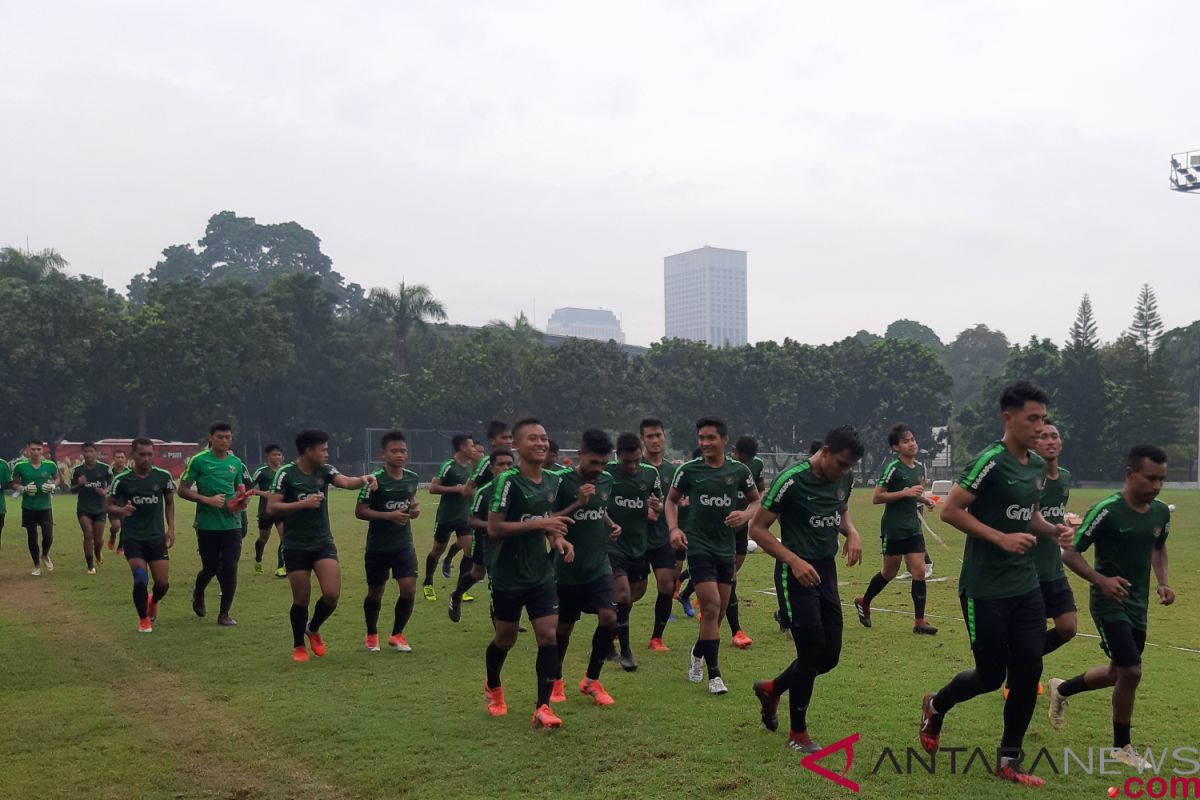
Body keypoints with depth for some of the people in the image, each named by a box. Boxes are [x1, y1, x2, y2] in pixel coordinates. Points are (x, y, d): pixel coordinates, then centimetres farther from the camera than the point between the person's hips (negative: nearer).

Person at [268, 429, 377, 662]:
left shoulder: (325, 470, 0)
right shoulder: (286, 473, -10)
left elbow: (346, 482, -18)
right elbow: (271, 508, -14)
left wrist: (362, 480, -39)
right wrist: (303, 503, -23)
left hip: (323, 543, 3)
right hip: (295, 546, -3)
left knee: (332, 594, -9)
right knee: (301, 599, 4)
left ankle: (313, 629, 22)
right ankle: (298, 646, 27)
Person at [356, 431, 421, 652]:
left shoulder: (412, 478, 1)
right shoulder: (375, 480, -15)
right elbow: (359, 511, -15)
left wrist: (415, 507, -1)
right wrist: (389, 515, -24)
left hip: (404, 544, 4)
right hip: (378, 547, -3)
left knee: (409, 589, -7)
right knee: (375, 593, 11)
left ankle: (397, 635, 14)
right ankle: (372, 635, 35)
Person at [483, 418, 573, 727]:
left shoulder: (552, 481, 4)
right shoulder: (508, 481, -17)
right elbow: (493, 528, -22)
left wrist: (558, 539, 0)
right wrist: (538, 524, -26)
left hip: (541, 574, 5)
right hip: (509, 577, -5)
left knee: (548, 635, -5)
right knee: (506, 638, 12)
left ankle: (542, 708, 2)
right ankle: (493, 688, 40)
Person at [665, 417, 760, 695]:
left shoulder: (739, 470, -1)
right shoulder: (688, 470, -4)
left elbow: (756, 500, 12)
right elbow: (672, 500, 9)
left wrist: (745, 515, -10)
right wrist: (674, 528, -6)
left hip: (726, 548, 3)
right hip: (699, 547, -3)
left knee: (718, 611, 12)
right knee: (711, 607, -14)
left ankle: (698, 653, 40)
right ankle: (714, 674, -4)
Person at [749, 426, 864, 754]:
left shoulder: (845, 478, 1)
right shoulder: (792, 481, -19)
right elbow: (758, 529, -14)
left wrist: (852, 532, -1)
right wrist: (794, 560, -26)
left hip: (828, 570, 7)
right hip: (800, 573, -7)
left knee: (830, 656, 10)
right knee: (811, 653, -5)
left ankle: (771, 689, 35)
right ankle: (798, 733, 16)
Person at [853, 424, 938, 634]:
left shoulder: (920, 467, 8)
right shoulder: (893, 467, -14)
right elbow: (876, 498, -15)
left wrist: (925, 500, 3)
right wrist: (905, 493, -23)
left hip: (913, 528, 6)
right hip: (893, 528, -6)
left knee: (919, 570, -3)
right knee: (890, 572, 7)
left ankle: (919, 621, 1)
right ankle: (863, 602, 30)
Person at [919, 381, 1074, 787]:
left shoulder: (1038, 466, 8)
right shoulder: (991, 461, -17)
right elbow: (949, 510, -19)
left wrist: (1052, 530, 2)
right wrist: (1001, 538, -24)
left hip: (1026, 585, 7)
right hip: (985, 589, -7)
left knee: (1029, 669, 3)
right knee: (991, 675, 2)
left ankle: (1009, 761, 17)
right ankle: (935, 706, 32)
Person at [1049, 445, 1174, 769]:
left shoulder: (1161, 512, 1)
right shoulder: (1107, 511, -20)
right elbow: (1069, 553, -16)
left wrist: (1163, 582, 3)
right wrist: (1101, 580, -30)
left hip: (1138, 604, 7)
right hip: (1109, 602, -7)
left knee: (1119, 672, 16)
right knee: (1131, 671, -11)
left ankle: (1062, 689, 42)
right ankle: (1121, 746, 9)